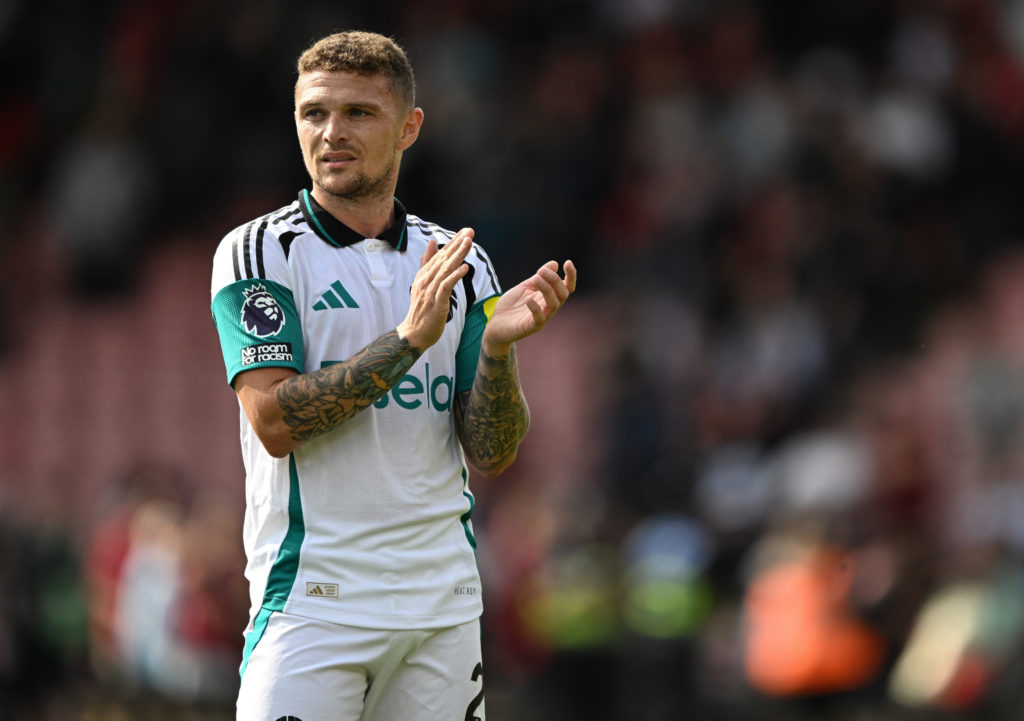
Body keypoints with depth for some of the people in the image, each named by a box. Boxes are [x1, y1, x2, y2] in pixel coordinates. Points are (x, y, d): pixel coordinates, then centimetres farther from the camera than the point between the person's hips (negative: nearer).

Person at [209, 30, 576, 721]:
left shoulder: (462, 265, 10)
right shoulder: (258, 252, -1)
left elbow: (491, 454, 4)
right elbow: (275, 423, -13)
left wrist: (497, 345, -14)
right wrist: (409, 337, -18)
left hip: (445, 607, 4)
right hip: (315, 604, -4)